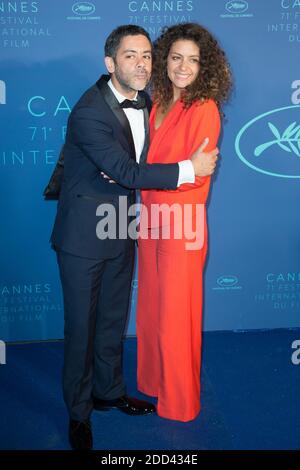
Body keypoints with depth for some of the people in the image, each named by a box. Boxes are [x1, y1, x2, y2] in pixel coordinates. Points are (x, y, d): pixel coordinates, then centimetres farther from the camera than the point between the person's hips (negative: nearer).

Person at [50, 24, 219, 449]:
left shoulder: (144, 102, 3)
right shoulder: (88, 112, -23)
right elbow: (127, 172, -27)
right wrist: (190, 169, -21)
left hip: (121, 231, 7)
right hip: (83, 235, -7)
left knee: (114, 319, 19)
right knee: (81, 326, 5)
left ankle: (109, 391, 38)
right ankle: (79, 411, 23)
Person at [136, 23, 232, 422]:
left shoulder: (204, 109, -12)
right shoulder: (158, 104, 8)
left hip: (182, 223, -6)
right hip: (152, 219, 7)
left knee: (175, 314, 5)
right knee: (150, 307, 16)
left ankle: (179, 401, 25)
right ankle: (153, 382, 36)